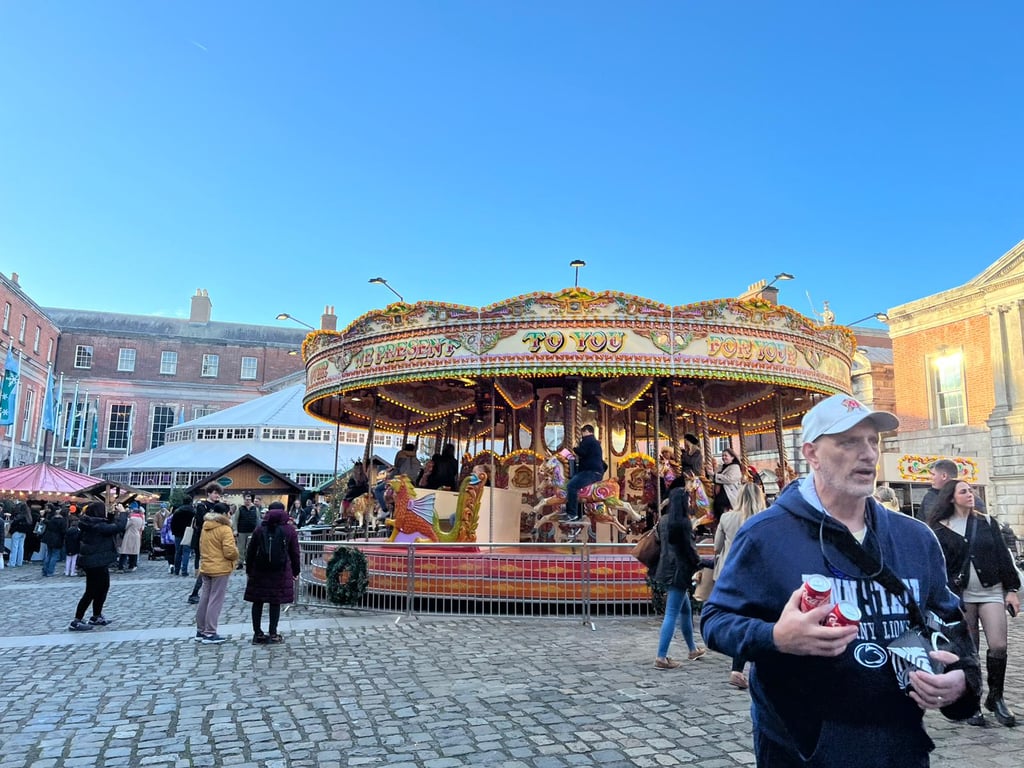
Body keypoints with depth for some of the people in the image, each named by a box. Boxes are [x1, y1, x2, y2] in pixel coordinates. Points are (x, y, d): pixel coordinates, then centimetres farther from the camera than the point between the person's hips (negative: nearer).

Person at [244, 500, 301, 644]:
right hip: (280, 571, -1)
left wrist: (248, 571, 15)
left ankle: (258, 633, 13)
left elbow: (250, 551, 6)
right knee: (276, 602, 4)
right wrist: (295, 572, 11)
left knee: (257, 601, 10)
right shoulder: (289, 529, 2)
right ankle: (273, 634, 7)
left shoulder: (260, 528, 5)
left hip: (259, 570, 1)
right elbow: (294, 553, 3)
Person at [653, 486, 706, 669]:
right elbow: (689, 548, -12)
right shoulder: (682, 522, -16)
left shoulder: (663, 520, 8)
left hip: (667, 570, 9)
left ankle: (693, 650, 35)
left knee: (686, 610, 22)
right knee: (672, 614, -5)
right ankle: (661, 657, -4)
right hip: (679, 571, -9)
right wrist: (699, 564, 4)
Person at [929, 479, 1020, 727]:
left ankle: (995, 697, 15)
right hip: (961, 595, -2)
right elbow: (940, 567, -3)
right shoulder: (941, 529, -1)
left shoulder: (988, 522, 6)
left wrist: (1011, 590, 2)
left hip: (992, 591, 2)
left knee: (998, 645, -6)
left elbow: (1003, 556, 7)